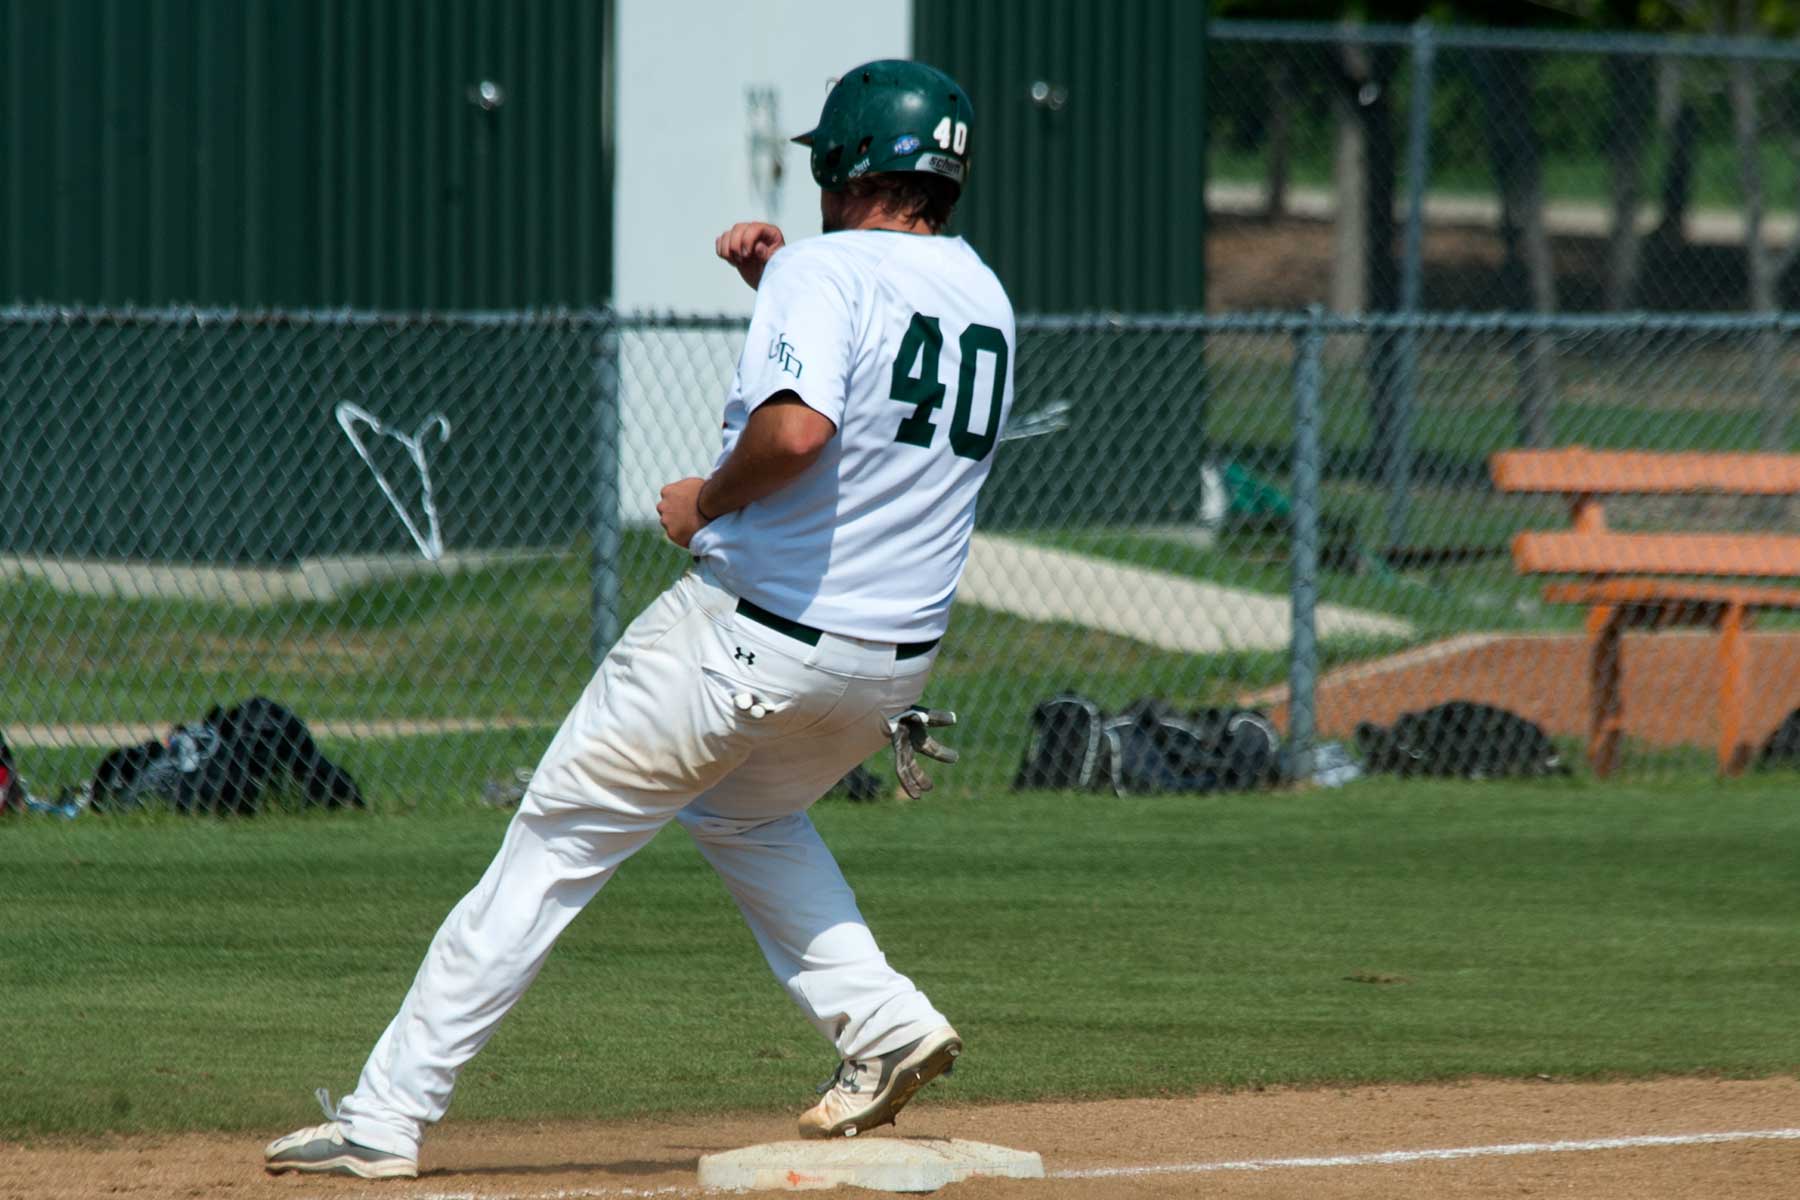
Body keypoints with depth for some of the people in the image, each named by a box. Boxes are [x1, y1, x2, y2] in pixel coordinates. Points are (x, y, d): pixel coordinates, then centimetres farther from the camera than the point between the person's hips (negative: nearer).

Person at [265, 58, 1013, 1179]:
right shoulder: (986, 298, 11)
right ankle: (883, 1022, 15)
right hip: (897, 660, 7)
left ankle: (389, 1114, -2)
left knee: (553, 847, -1)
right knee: (748, 813, 35)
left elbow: (799, 428, -30)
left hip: (750, 631, -7)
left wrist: (708, 500, -12)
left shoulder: (828, 269, -13)